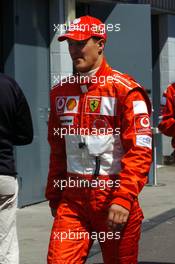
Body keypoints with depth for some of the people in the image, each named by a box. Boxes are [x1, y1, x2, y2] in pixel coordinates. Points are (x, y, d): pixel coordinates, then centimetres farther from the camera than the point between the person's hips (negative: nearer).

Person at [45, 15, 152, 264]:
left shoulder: (125, 89, -7)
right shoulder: (61, 91, 11)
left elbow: (140, 150, -13)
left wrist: (123, 199, -19)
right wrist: (53, 194, 19)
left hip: (113, 196, -4)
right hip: (72, 196, 4)